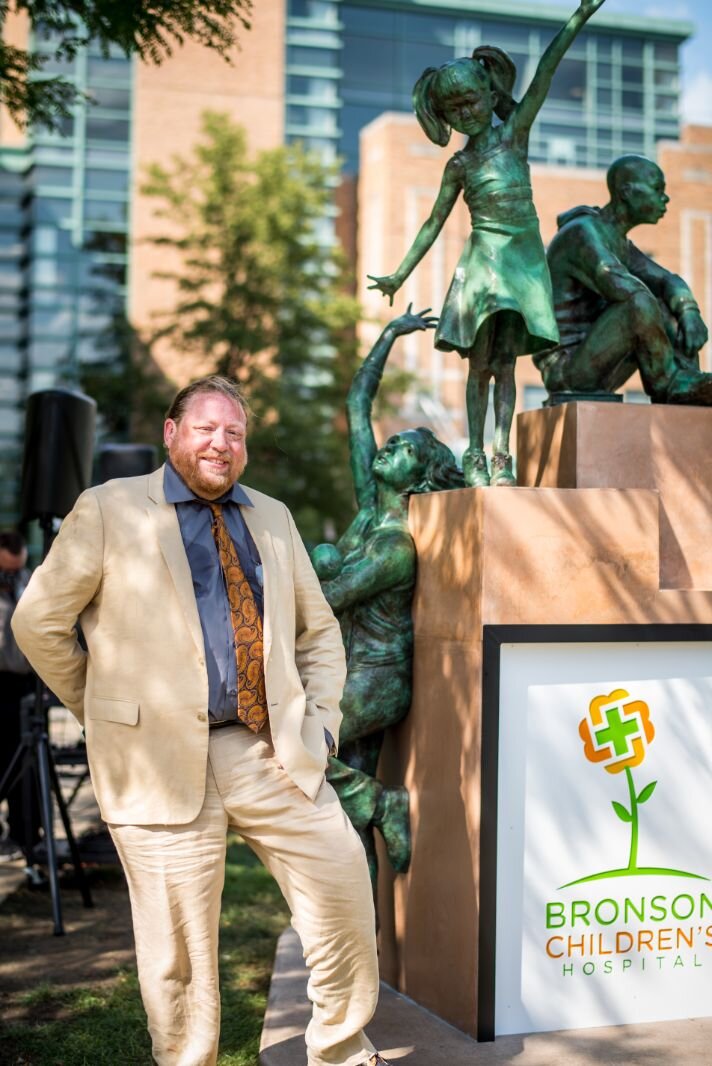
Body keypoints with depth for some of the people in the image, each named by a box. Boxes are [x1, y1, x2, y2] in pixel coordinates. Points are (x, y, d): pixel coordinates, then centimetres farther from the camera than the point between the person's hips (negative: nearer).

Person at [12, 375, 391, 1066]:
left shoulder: (272, 517, 15)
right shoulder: (109, 510, 1)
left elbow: (318, 629, 22)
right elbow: (38, 622, 3)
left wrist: (322, 720, 9)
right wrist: (107, 712, 4)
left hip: (276, 755, 4)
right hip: (164, 761, -4)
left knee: (343, 890, 3)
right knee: (180, 948, 1)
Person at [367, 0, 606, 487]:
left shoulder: (514, 132, 5)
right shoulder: (460, 164, 9)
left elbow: (542, 77, -5)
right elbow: (434, 222, 14)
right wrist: (400, 274, 14)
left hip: (524, 259, -1)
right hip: (483, 261, 1)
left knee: (505, 361, -3)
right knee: (480, 363, -2)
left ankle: (501, 457, -7)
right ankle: (476, 458, 0)